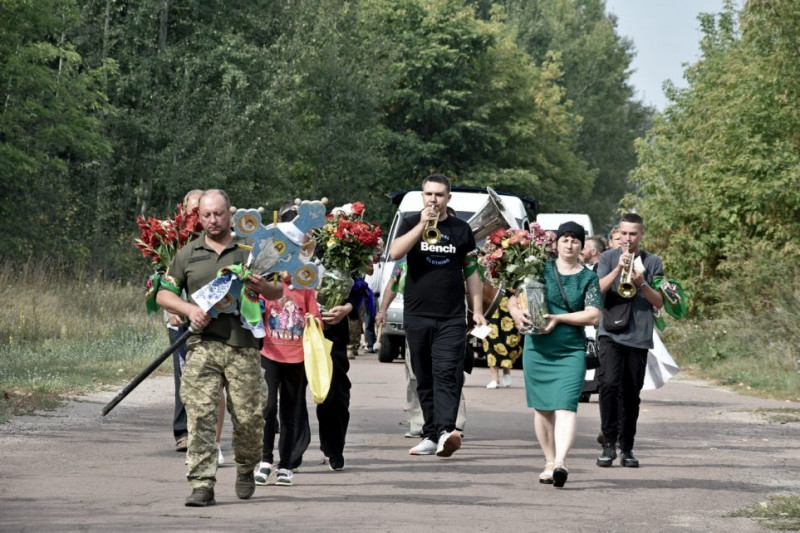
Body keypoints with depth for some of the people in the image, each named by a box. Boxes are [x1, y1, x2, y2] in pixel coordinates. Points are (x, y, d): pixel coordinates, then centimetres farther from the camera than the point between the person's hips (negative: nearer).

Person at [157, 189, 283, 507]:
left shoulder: (249, 251, 13)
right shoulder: (188, 254, 15)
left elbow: (278, 292, 15)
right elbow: (163, 294, 14)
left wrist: (263, 287, -9)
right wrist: (189, 309, -5)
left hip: (243, 346, 0)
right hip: (202, 345, 0)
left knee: (249, 415, 0)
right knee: (200, 414, -12)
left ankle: (246, 469, 28)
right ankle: (202, 485, -13)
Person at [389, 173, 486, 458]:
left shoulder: (461, 229, 10)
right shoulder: (411, 223, 7)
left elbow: (471, 271, 14)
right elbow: (395, 253, -11)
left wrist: (477, 310, 8)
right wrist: (422, 225, -18)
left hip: (452, 317, -1)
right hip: (417, 314, 1)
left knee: (447, 375, -14)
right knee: (425, 379, 6)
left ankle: (446, 431, -27)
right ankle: (431, 436, 12)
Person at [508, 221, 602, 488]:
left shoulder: (588, 278, 4)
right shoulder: (541, 269, 6)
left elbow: (593, 315, -5)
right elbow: (514, 297, 7)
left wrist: (559, 318, -14)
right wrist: (516, 312, -15)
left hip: (571, 352, -2)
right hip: (537, 349, 2)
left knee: (565, 407, -16)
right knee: (542, 408, 8)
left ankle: (560, 461, -28)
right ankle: (549, 461, 20)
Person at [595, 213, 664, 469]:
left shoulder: (652, 262, 10)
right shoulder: (608, 258, 9)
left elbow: (659, 302, 6)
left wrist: (642, 284, -11)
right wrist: (618, 269, -15)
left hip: (639, 335, 1)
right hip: (611, 333, -1)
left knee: (631, 394, 4)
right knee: (609, 383, -18)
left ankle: (626, 448, 13)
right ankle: (609, 443, -12)